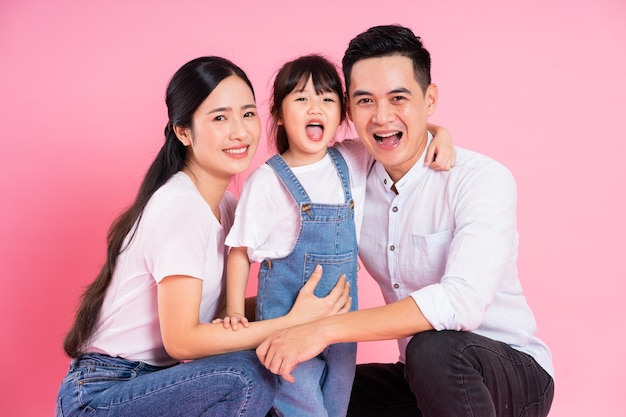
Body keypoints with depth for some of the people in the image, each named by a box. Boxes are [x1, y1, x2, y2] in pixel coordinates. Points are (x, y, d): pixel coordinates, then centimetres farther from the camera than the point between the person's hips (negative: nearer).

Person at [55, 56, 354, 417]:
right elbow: (180, 340, -22)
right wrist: (294, 321, -22)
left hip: (153, 379, 8)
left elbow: (210, 309, 4)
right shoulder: (179, 207, -21)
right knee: (250, 375, -27)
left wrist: (293, 299, -9)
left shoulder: (225, 205, 7)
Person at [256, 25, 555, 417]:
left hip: (514, 372, -5)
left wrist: (326, 329, -35)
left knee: (433, 348, -36)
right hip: (423, 374, 6)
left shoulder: (482, 179, -19)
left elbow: (462, 301, -34)